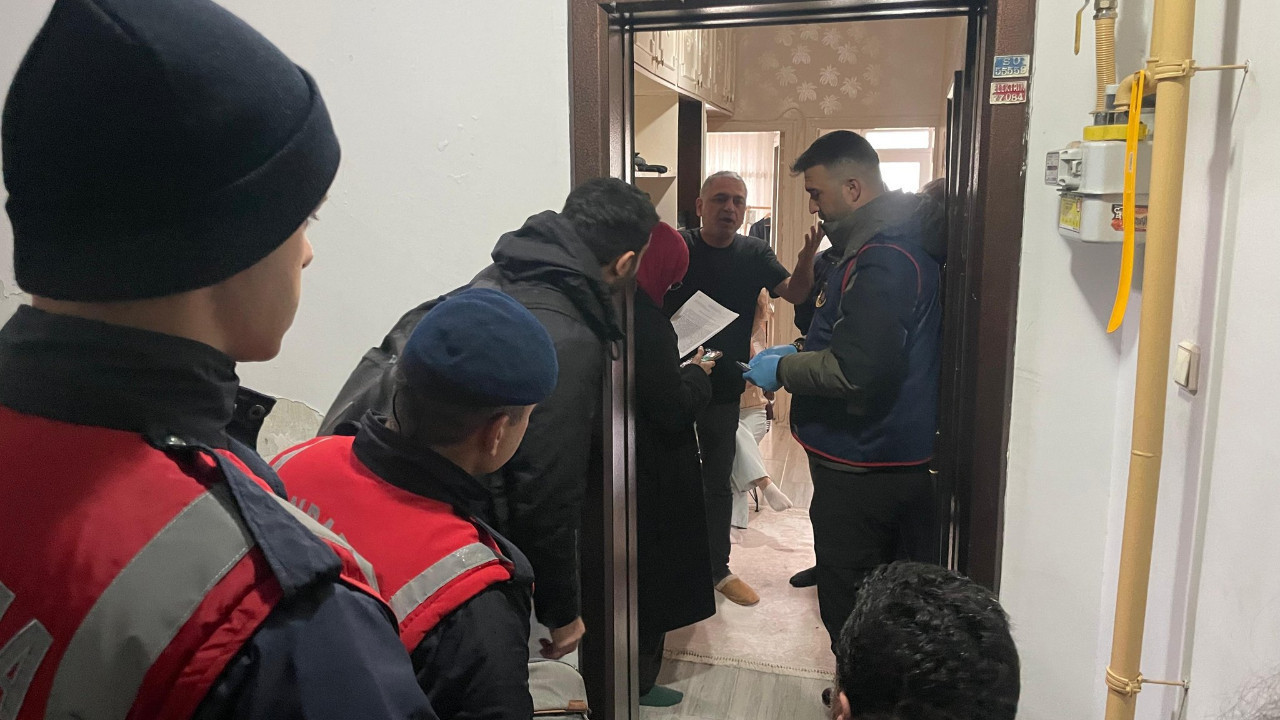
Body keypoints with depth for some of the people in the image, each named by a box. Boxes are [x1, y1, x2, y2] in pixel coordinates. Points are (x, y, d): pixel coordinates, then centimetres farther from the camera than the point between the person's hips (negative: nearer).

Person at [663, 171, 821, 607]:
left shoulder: (754, 253, 1)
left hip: (724, 388, 3)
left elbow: (794, 293, -9)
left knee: (718, 481, 14)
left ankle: (719, 569, 28)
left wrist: (806, 260, -31)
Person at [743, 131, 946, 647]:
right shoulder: (903, 240, 11)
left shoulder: (880, 260, -22)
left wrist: (783, 369, -15)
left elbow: (858, 371, -30)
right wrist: (801, 353, 11)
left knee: (849, 610, 4)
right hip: (905, 461, 10)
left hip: (861, 471, -10)